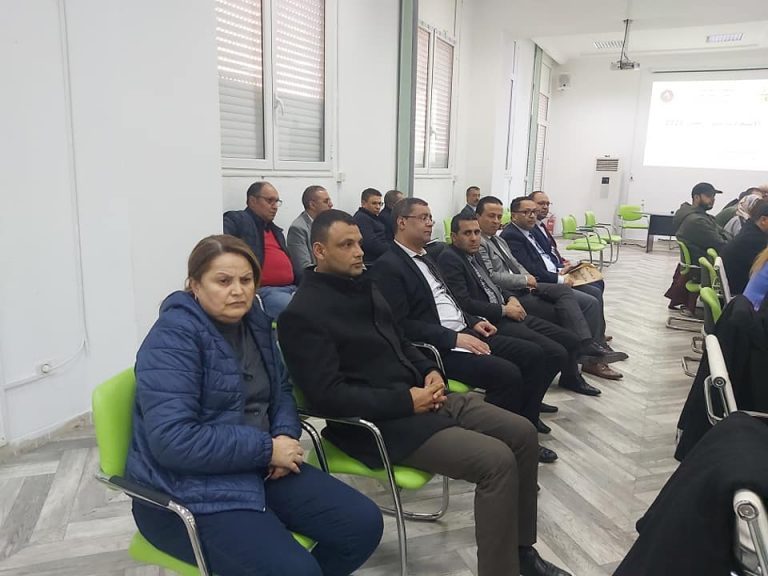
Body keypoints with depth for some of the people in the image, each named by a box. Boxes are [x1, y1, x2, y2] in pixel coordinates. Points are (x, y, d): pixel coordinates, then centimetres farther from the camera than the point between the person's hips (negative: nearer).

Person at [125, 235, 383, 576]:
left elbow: (279, 390, 17)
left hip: (258, 469, 8)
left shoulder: (254, 321, 7)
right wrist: (267, 449, -20)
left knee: (364, 524, -3)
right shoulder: (173, 338, -17)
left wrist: (286, 436, -5)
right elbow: (172, 440, -26)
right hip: (190, 491, -7)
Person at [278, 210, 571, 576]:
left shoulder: (364, 285, 12)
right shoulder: (303, 314, -14)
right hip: (380, 423, -9)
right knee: (497, 461, -21)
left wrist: (430, 371, 1)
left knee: (522, 433, 3)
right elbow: (327, 395, -21)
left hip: (423, 396, 9)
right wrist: (407, 401, -19)